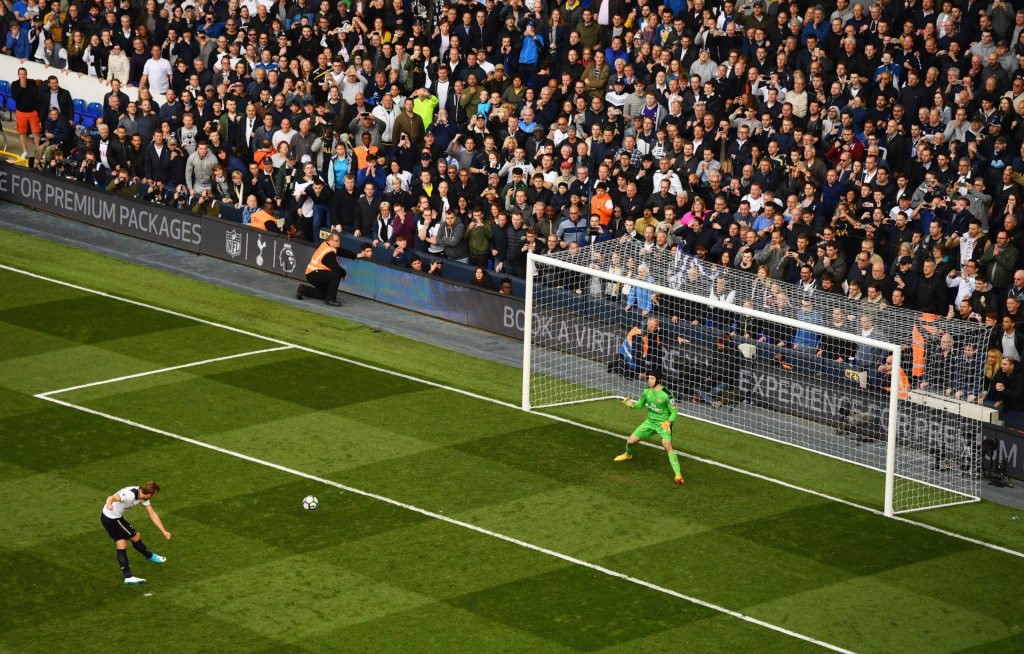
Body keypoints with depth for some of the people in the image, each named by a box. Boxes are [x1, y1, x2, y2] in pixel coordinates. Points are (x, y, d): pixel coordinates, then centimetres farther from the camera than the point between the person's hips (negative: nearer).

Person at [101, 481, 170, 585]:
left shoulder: (143, 496, -3)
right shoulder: (130, 494, -32)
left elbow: (152, 514, 7)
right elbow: (112, 498, -48)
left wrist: (163, 531, 6)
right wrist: (109, 504, -73)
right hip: (112, 519, -9)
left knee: (121, 546, 8)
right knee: (136, 536, 4)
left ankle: (128, 576, 8)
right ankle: (150, 556, 28)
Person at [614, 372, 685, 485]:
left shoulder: (666, 394, -20)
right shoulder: (647, 391, -2)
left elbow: (674, 412, -14)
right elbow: (640, 404, 15)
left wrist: (668, 422, -32)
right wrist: (632, 404, -7)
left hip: (663, 423, -6)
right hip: (650, 422, 6)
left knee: (667, 446, -30)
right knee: (630, 442, 8)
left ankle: (678, 475, -33)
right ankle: (628, 455, 47)